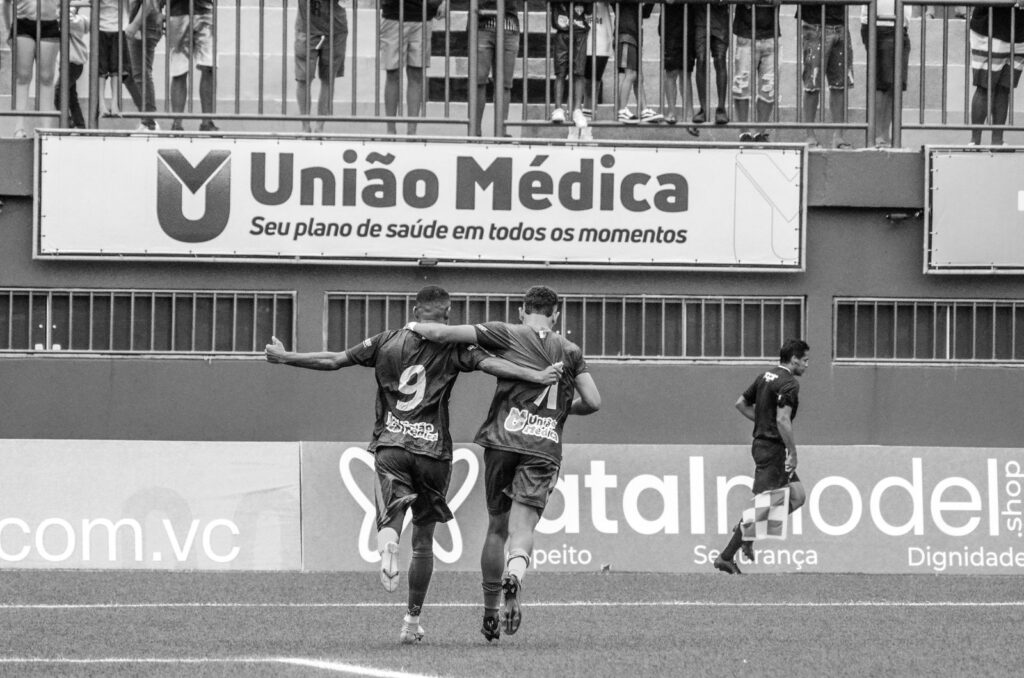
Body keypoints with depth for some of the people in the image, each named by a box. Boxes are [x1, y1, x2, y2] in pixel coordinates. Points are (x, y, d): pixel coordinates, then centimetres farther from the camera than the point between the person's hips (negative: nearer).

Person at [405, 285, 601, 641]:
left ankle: (490, 612, 20)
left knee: (497, 526, 14)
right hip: (544, 447, 0)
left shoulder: (507, 335, 6)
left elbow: (443, 333, -3)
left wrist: (415, 327, 16)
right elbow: (593, 402, 9)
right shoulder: (570, 352, 13)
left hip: (502, 440, 0)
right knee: (523, 526, -8)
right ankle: (514, 576, -41)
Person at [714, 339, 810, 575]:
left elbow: (741, 403, 19)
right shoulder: (789, 383, -16)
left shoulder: (765, 377, 12)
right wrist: (793, 453, -20)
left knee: (797, 496, 12)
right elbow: (783, 420, -25)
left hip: (761, 443, 10)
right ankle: (727, 556, -5)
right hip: (774, 448, -10)